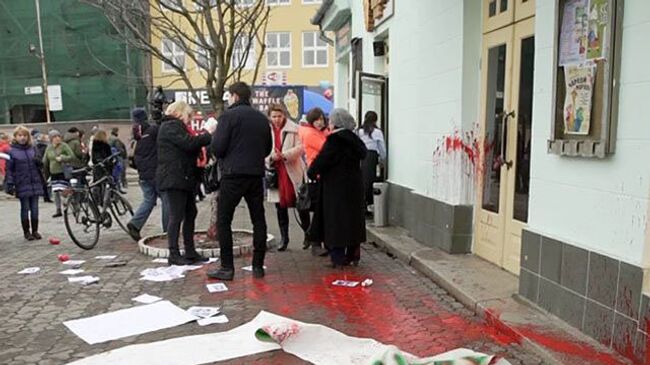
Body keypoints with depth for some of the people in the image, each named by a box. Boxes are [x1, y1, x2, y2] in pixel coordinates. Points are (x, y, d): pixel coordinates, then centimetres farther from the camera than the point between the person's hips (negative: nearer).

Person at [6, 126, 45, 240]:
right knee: (25, 208, 3)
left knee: (35, 208, 6)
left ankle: (35, 230, 17)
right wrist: (10, 185, -8)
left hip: (35, 183, 3)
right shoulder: (12, 151, -1)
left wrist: (38, 161, -9)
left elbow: (40, 163, 15)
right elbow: (9, 169, -2)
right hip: (22, 185, -3)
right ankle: (26, 232, 14)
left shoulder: (33, 149, 8)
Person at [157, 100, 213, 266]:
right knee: (177, 216, -6)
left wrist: (203, 137, 5)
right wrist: (208, 136, -14)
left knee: (190, 213, 10)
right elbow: (189, 143, -21)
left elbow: (190, 148, 17)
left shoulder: (177, 127, 24)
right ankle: (174, 254, 1)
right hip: (173, 179, -10)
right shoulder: (170, 126, -9)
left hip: (183, 179, 10)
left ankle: (190, 252, 17)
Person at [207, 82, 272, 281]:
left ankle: (227, 267, 3)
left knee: (223, 221, 3)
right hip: (256, 175, 5)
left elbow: (217, 148, -11)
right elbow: (268, 148, 16)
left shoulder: (228, 116, -6)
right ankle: (258, 266, 14)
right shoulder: (262, 118, 11)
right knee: (258, 220, 10)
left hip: (233, 174, -5)